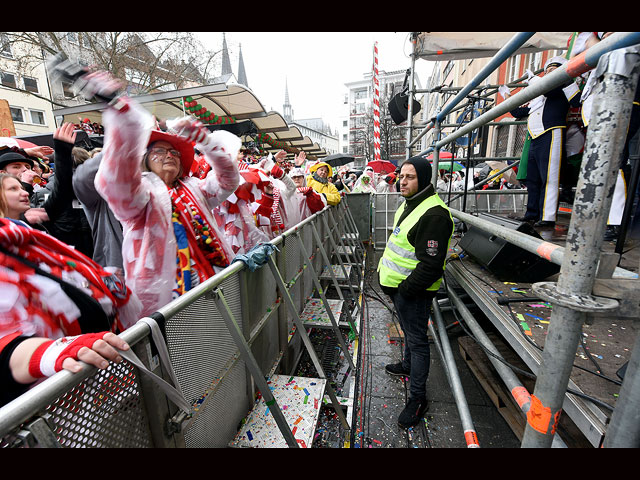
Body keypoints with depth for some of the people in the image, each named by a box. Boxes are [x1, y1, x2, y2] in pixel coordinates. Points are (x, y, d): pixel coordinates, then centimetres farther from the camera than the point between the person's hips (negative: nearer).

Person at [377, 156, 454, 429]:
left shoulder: (433, 214, -25)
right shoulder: (409, 204, 9)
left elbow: (431, 265, -27)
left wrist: (405, 289, -20)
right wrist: (389, 276, 17)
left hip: (414, 290, -10)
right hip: (400, 284, 10)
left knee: (416, 339, 5)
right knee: (408, 331, 28)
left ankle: (417, 398, 22)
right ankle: (408, 365, 51)